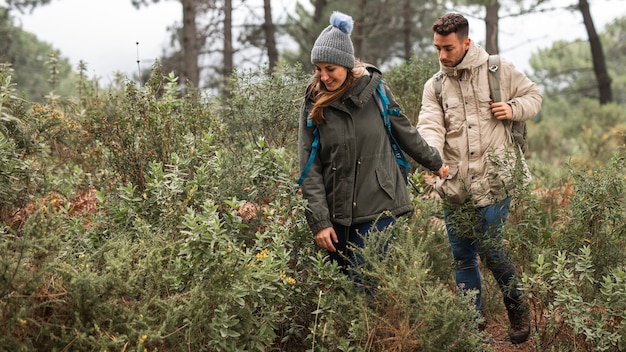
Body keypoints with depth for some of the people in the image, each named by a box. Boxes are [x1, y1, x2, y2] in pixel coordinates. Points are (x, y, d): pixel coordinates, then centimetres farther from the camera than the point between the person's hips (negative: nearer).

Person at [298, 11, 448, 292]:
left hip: (378, 208, -2)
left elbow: (405, 131, 16)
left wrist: (434, 162, 28)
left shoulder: (374, 90, -1)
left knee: (366, 286, -11)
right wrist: (319, 221, -8)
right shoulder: (313, 103, 1)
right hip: (337, 214, 2)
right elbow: (310, 169, -2)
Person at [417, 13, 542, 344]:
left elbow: (533, 95, 13)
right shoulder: (434, 86, 5)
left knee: (490, 249, -3)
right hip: (454, 185, 3)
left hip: (493, 180, -3)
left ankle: (518, 309, 22)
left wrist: (514, 109, -9)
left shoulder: (499, 70, 1)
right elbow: (430, 127, -9)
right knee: (462, 257, 10)